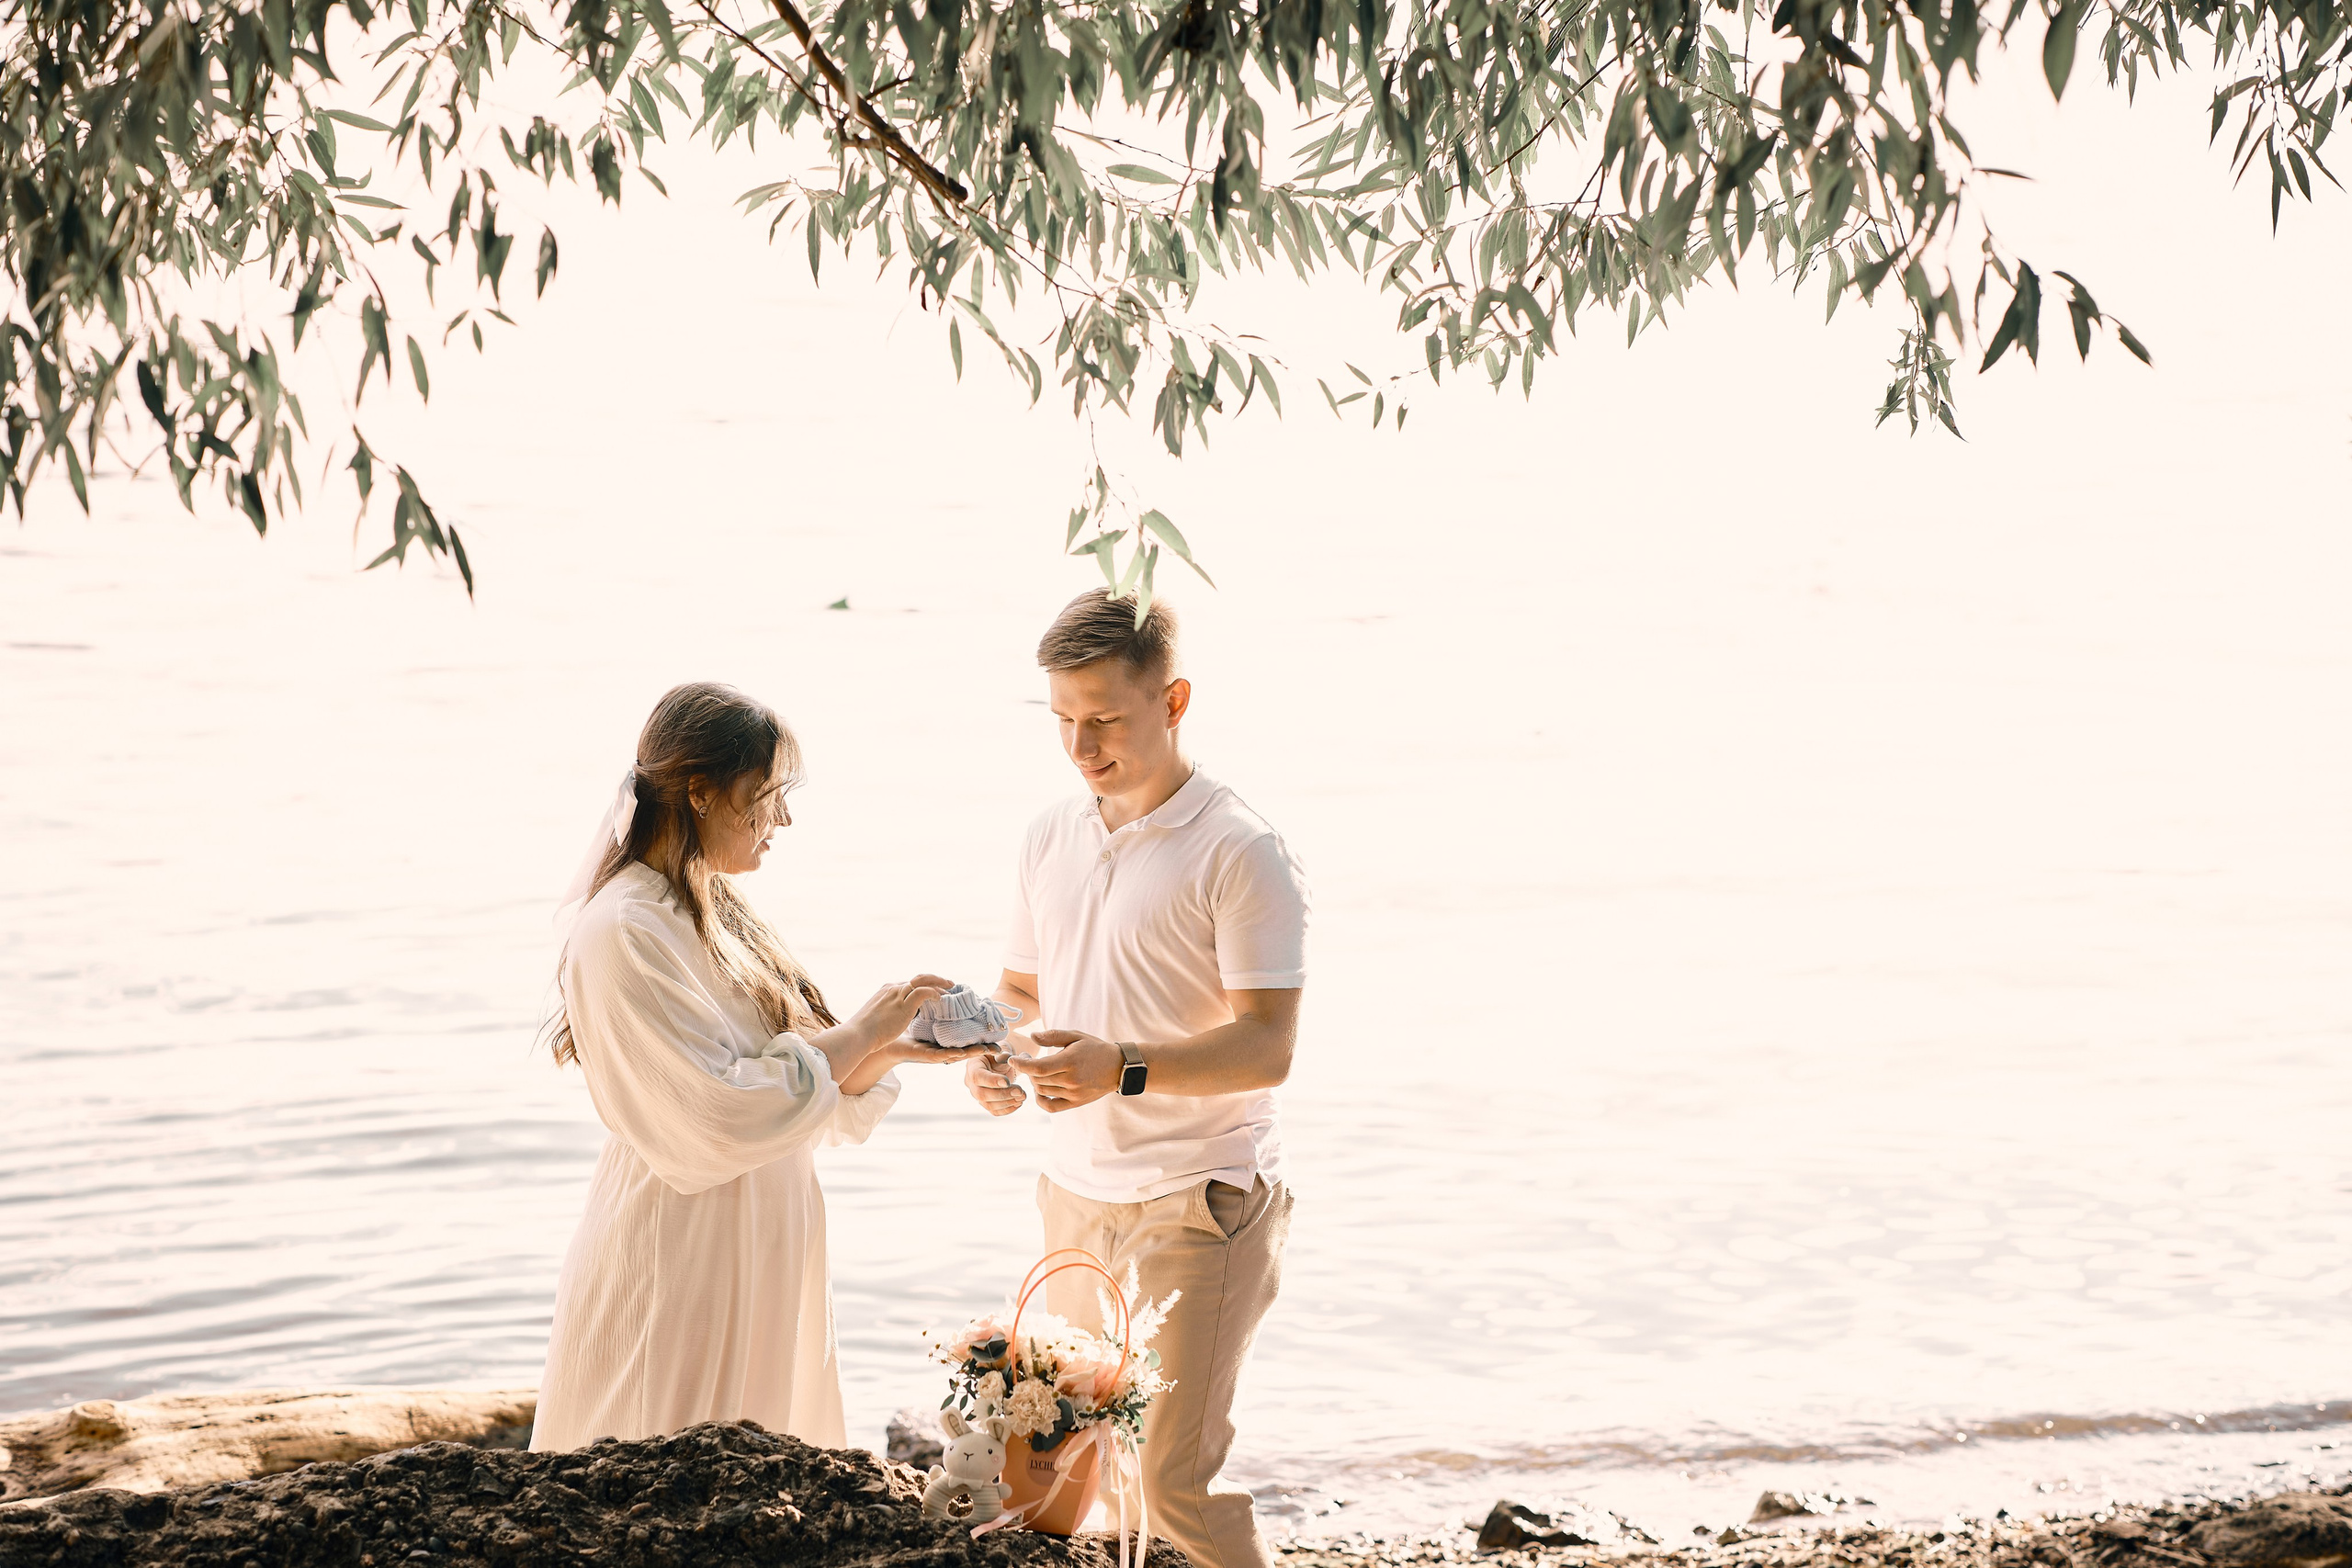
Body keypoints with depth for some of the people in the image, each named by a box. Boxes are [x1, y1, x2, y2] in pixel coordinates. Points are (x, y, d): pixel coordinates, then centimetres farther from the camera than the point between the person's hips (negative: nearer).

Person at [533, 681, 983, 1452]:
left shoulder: (710, 914, 12)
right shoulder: (626, 933, -17)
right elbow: (717, 1113, -23)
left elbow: (790, 1079, 14)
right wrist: (856, 1036, -14)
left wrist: (888, 1049, -2)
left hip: (755, 1266, 9)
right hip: (678, 1269, -9)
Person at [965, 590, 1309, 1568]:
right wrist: (994, 1059, -3)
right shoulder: (1051, 838, 9)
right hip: (1076, 1193, 7)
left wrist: (1123, 1071, -33)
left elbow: (1266, 1046, -18)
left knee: (1174, 1476, -10)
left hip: (1197, 1203, -7)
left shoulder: (1241, 853, -12)